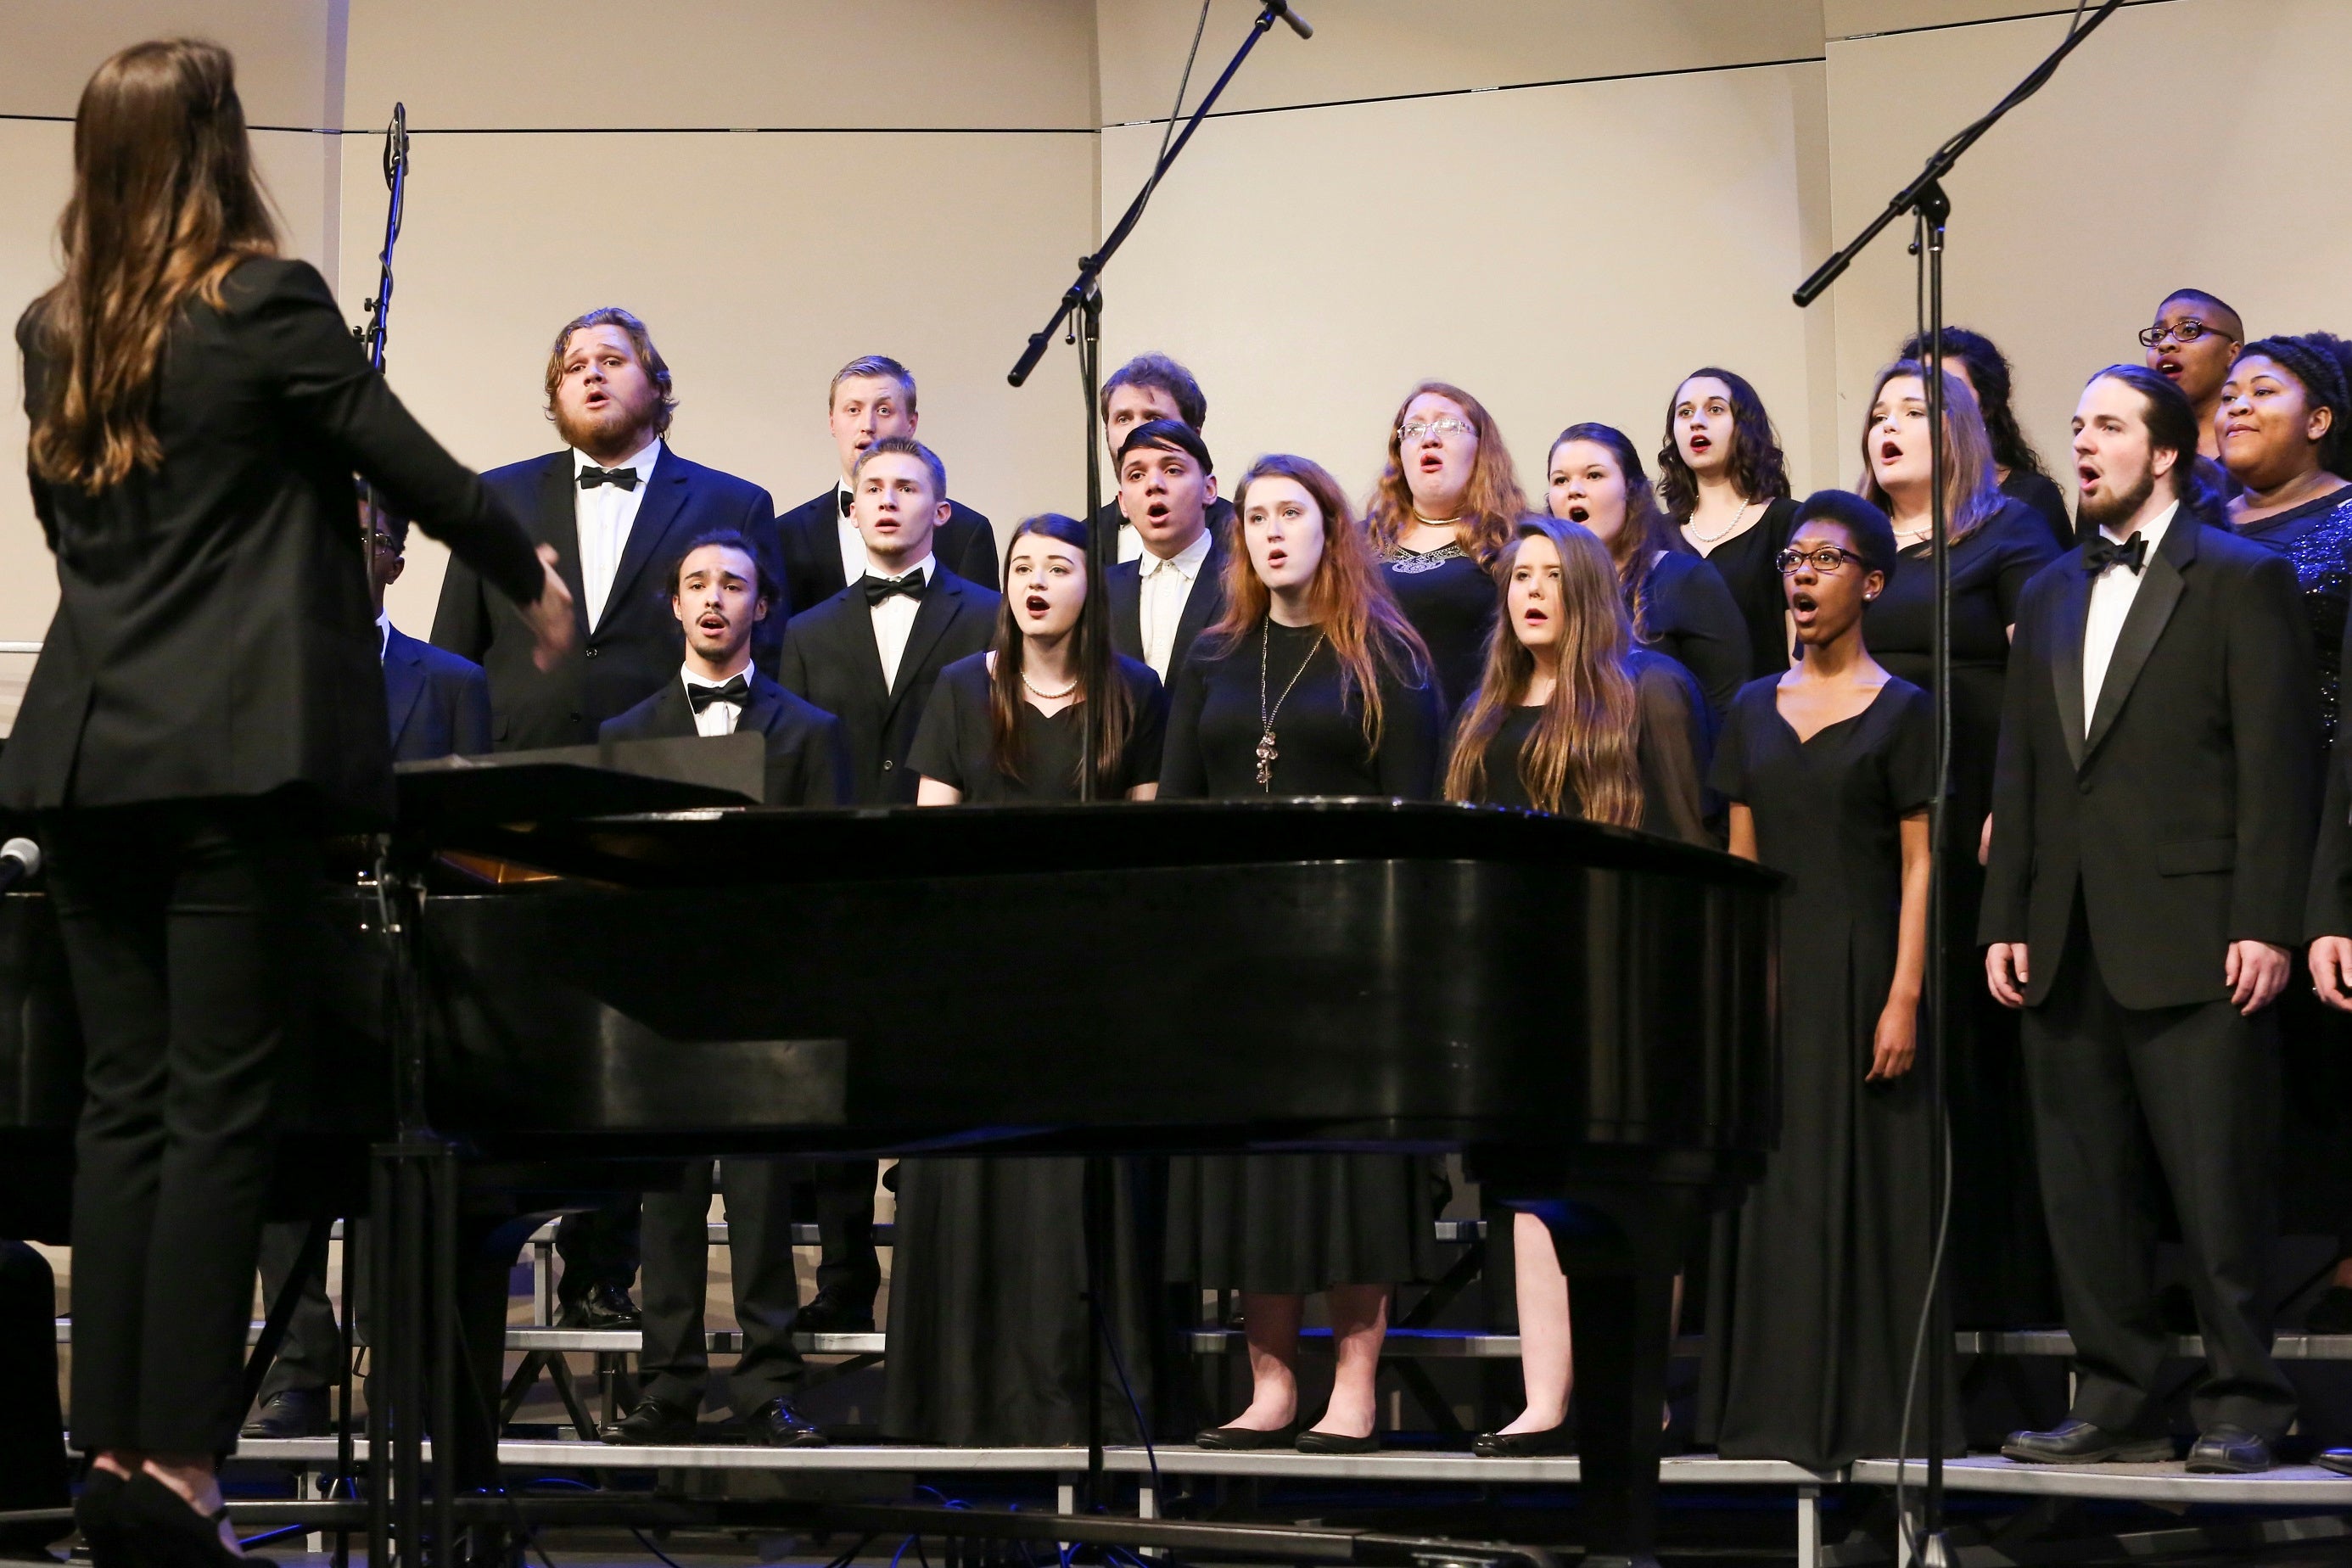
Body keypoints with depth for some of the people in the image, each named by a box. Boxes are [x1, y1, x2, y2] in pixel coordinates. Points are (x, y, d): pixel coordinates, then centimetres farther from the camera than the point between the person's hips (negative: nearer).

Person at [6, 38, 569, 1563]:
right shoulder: (266, 301, -7)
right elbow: (410, 465, -1)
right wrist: (530, 578, 16)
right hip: (236, 747, -6)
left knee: (123, 1102, 9)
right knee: (222, 1108, -4)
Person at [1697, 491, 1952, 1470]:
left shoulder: (1900, 712, -1)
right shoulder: (1754, 710, 12)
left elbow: (1919, 866, -5)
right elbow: (1741, 859, 13)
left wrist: (1904, 998, -13)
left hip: (1859, 972, -4)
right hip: (1769, 974, 5)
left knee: (1863, 1182, -4)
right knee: (1773, 1183, 4)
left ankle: (1870, 1409, 1)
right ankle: (1775, 1406, 9)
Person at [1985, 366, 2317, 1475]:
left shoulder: (2241, 582, 1)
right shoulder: (2051, 597, 19)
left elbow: (2277, 761, -6)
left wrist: (2264, 925, -13)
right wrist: (2005, 921, 10)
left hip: (2191, 944, -6)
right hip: (2069, 949, 6)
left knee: (2217, 1182, -5)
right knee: (2086, 1189, 7)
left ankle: (2241, 1407, 3)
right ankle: (2117, 1404, 14)